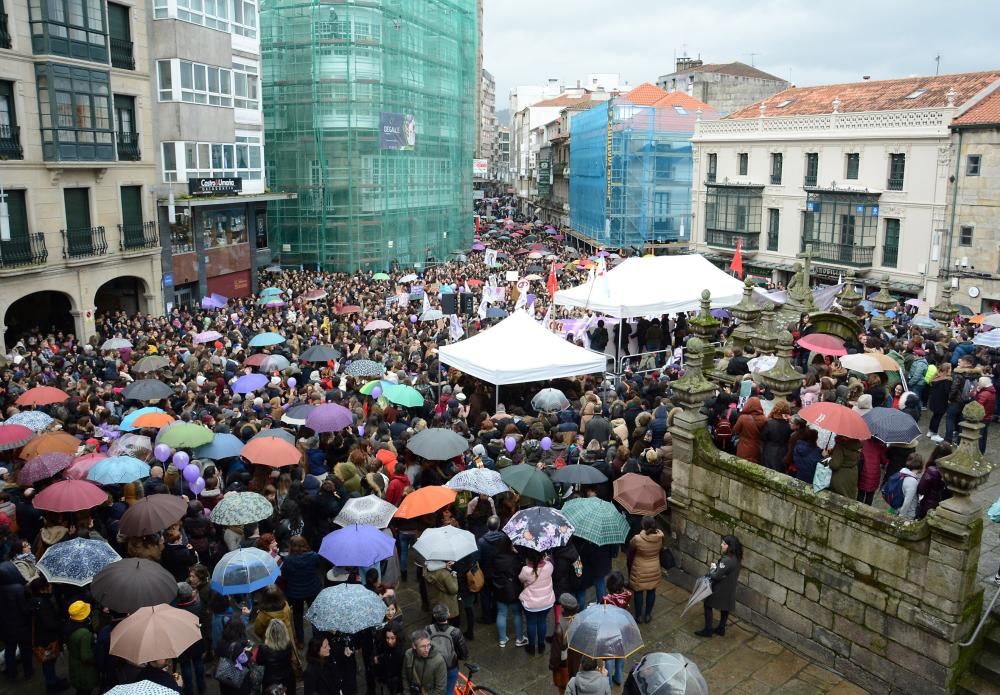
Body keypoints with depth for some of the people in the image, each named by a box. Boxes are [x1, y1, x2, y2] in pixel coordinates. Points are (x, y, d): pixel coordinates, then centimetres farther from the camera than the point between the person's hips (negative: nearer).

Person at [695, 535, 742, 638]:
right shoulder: (736, 558, -4)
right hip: (729, 588, 8)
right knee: (725, 608, 22)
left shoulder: (727, 560, -34)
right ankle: (721, 629, 37)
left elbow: (716, 575, -29)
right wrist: (716, 566, -4)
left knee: (708, 605, 9)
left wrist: (712, 567, -11)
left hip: (721, 589, -8)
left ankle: (708, 630, 18)